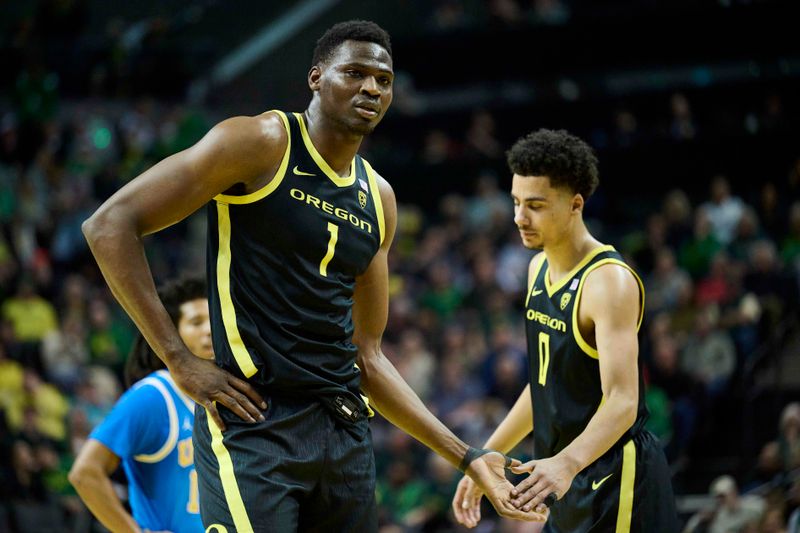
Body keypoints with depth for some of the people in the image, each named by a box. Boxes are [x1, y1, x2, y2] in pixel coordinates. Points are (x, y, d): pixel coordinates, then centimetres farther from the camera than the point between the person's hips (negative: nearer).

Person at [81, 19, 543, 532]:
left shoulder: (379, 199, 15)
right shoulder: (262, 143, -5)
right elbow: (111, 225, -9)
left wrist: (466, 457, 15)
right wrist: (181, 363, -12)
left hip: (346, 431, 7)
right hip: (255, 426, -7)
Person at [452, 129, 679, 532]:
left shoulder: (609, 281, -18)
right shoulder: (540, 268, 10)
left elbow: (622, 401, -28)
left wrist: (567, 463, -44)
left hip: (614, 481, -9)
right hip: (571, 483, 9)